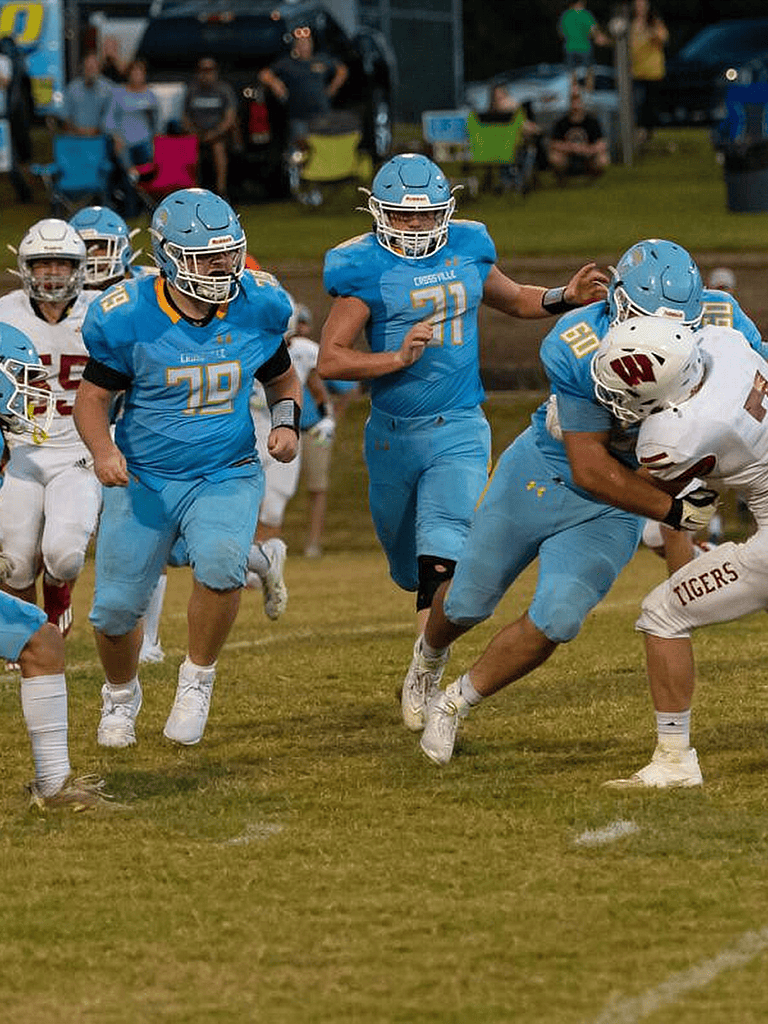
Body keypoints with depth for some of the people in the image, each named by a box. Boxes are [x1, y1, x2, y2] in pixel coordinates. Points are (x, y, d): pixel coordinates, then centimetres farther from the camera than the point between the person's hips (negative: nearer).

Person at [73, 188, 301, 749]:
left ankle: (198, 676, -5)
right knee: (116, 609, 2)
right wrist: (104, 449, -22)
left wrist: (288, 423, -7)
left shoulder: (256, 308, -6)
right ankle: (121, 694, 37)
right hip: (145, 480, 0)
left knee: (222, 561, -31)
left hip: (227, 476, 0)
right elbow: (93, 396, -3)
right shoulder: (130, 319, -15)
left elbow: (282, 377, 13)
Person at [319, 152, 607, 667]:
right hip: (392, 434, 0)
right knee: (407, 560, 15)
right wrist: (398, 358, -25)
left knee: (440, 552, -18)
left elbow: (514, 299, 22)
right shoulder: (366, 270, -8)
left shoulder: (467, 251, 3)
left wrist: (564, 298, 4)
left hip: (459, 431, 0)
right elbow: (330, 359, -12)